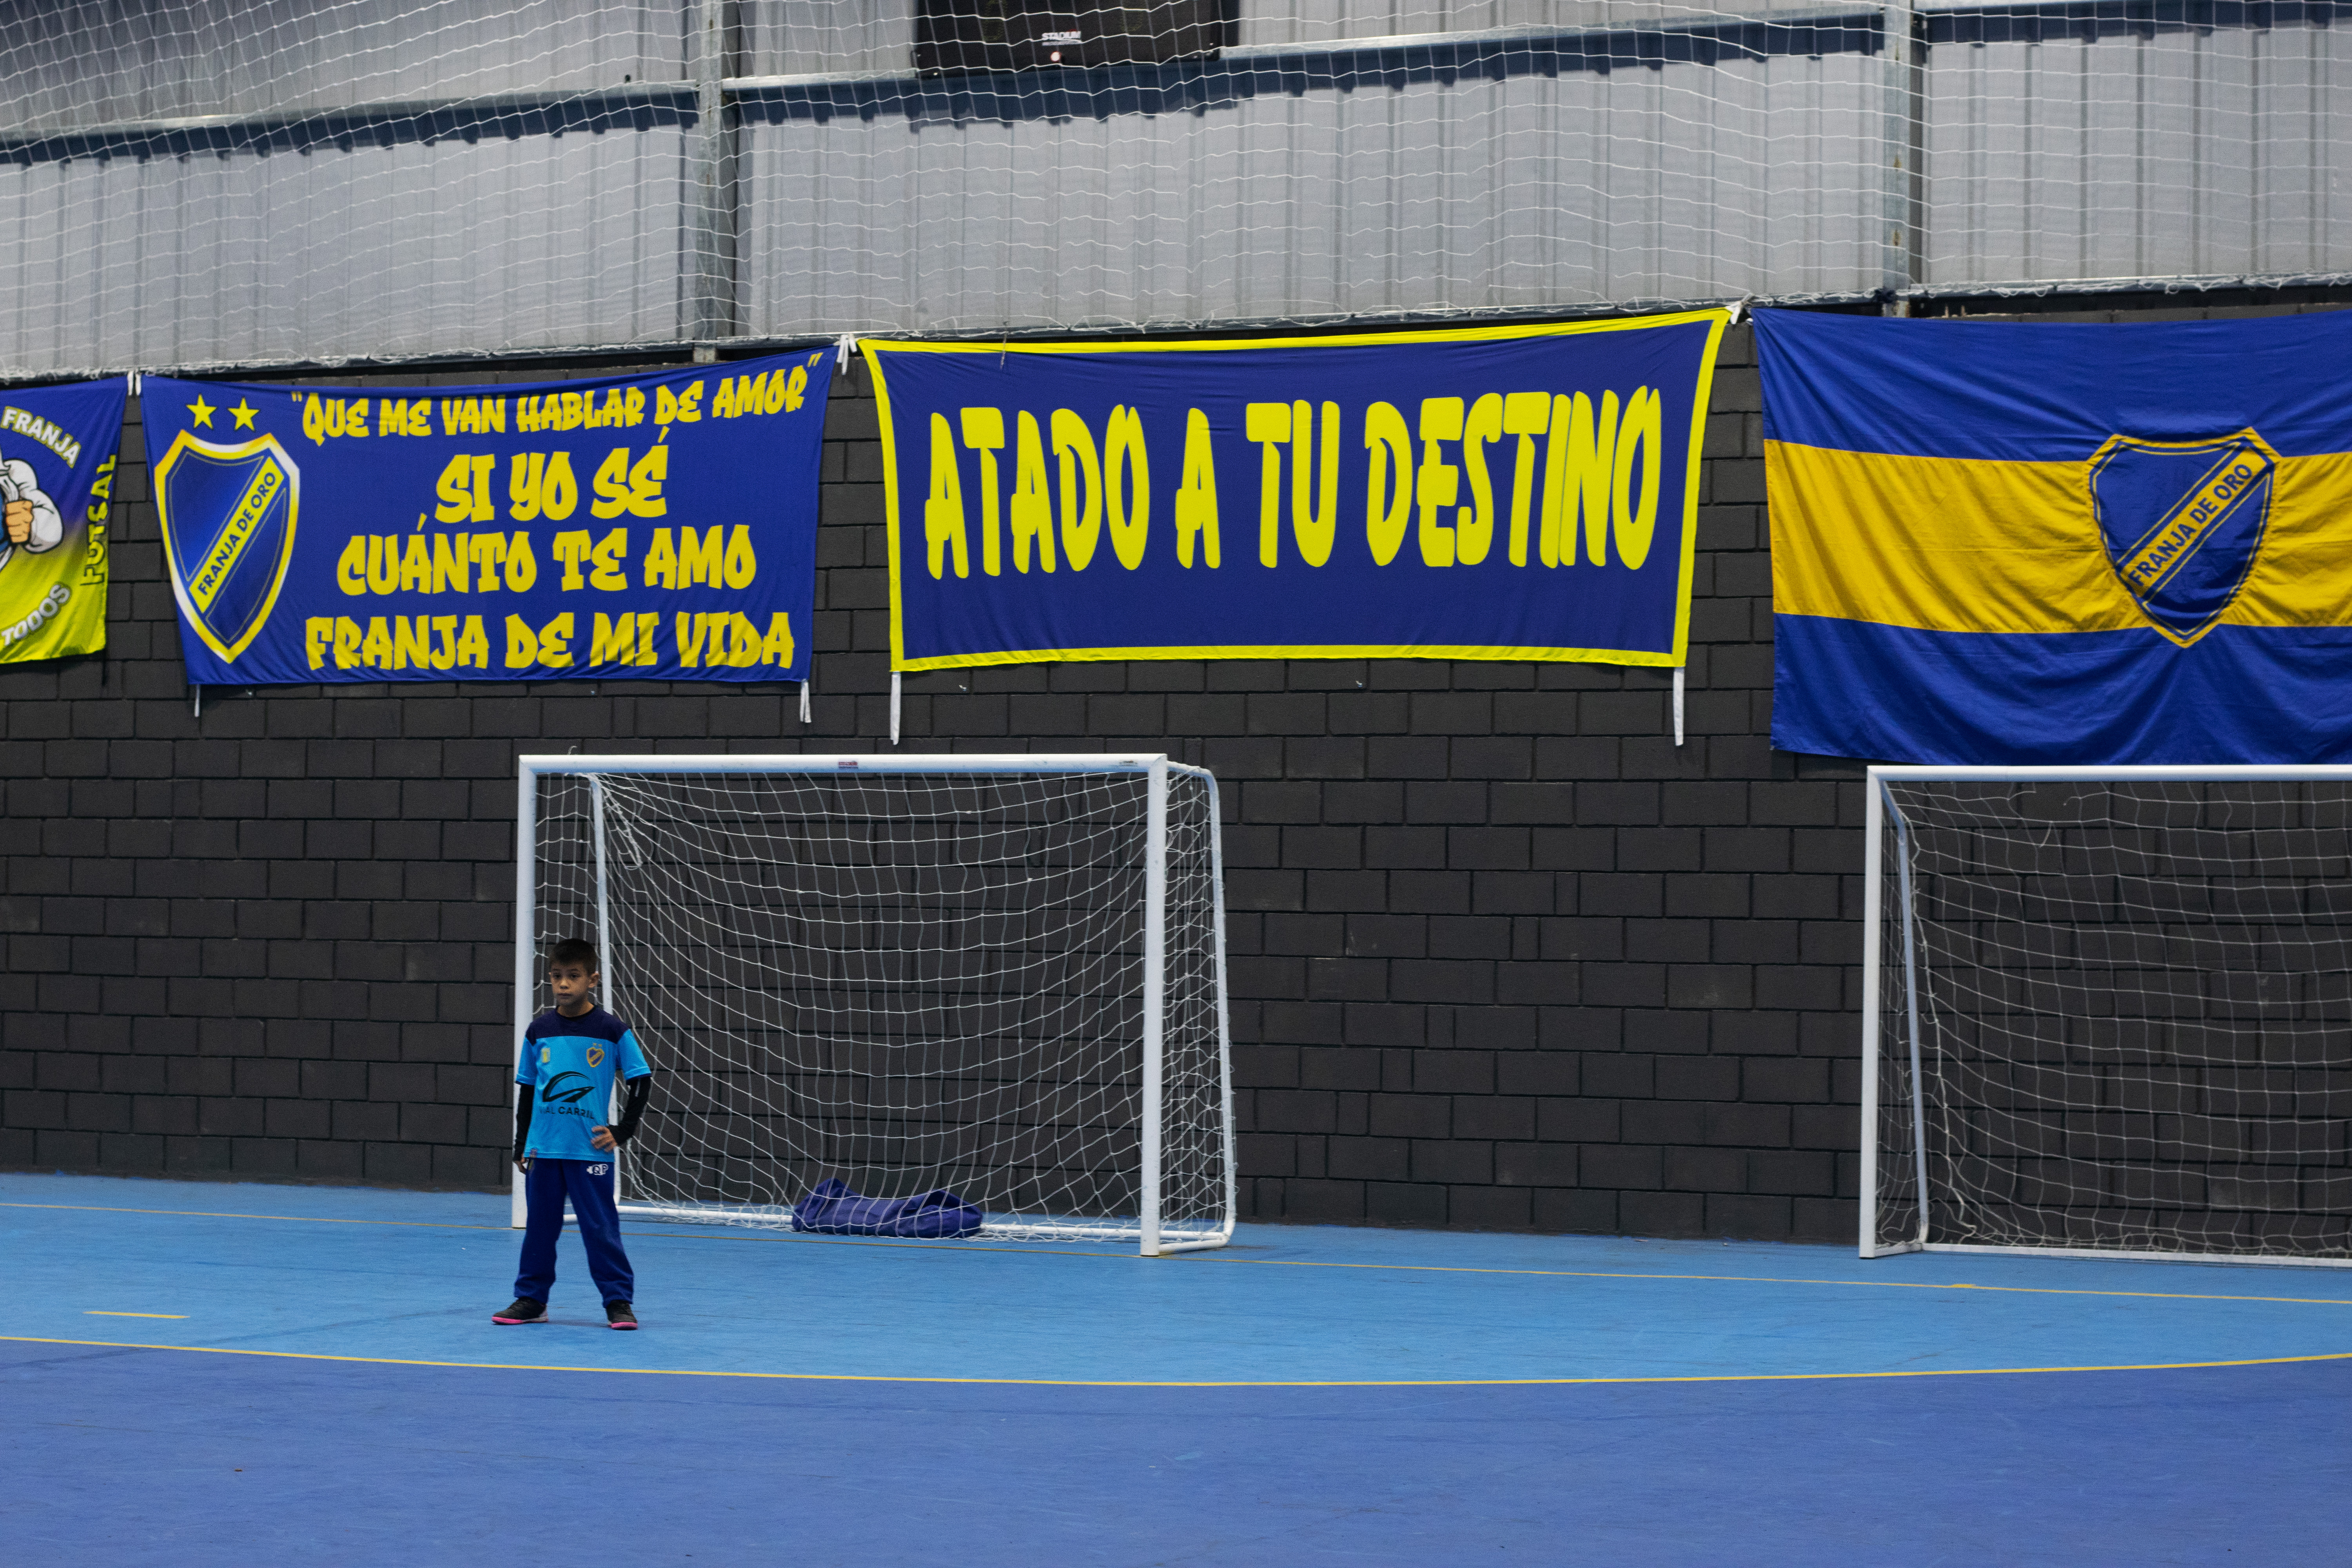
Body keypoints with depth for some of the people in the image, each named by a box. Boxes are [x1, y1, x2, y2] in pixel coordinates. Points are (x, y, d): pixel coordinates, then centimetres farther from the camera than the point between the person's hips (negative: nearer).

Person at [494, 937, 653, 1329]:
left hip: (591, 1150, -3)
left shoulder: (612, 1031, -4)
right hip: (544, 1149, 3)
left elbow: (641, 1083, 0)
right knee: (539, 1227, 10)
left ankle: (619, 1302, 6)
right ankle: (531, 1300, 21)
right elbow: (527, 1089, 12)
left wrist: (622, 1132, -5)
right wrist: (521, 1145, 9)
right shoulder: (539, 1031, 5)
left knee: (601, 1228, -2)